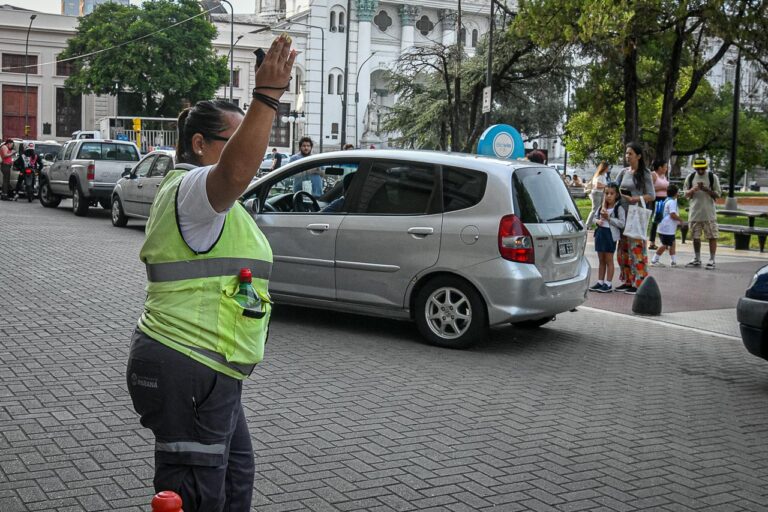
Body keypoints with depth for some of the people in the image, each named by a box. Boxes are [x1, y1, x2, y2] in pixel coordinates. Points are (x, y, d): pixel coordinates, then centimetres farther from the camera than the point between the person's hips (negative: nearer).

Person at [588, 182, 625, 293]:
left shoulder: (619, 208, -9)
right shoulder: (601, 207, 9)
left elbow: (622, 223, -15)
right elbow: (595, 217, 18)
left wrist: (609, 218, -17)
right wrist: (598, 221, -5)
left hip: (611, 235, -6)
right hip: (600, 233, 6)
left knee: (608, 260, 0)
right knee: (601, 260, 12)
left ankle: (608, 284, 7)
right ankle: (600, 282, 19)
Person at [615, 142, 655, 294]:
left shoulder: (644, 173, -4)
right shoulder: (624, 172, 12)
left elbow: (651, 196, -7)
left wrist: (635, 199, -19)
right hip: (623, 213, 6)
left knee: (636, 248, -7)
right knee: (623, 249, 8)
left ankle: (638, 283, -3)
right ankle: (627, 281, 16)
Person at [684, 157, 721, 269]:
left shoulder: (712, 177, -2)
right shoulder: (690, 177, 6)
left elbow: (718, 194, -2)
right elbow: (686, 194, 9)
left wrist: (706, 190, -17)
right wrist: (693, 190, -12)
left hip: (709, 213, -3)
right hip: (694, 212, 3)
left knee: (712, 236, -3)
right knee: (695, 237, 10)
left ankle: (712, 260, 3)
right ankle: (697, 259, 23)